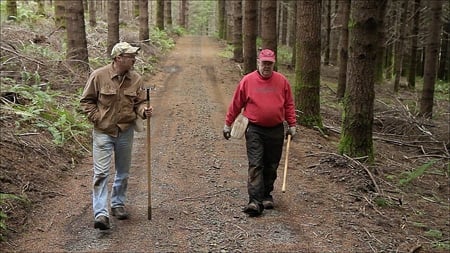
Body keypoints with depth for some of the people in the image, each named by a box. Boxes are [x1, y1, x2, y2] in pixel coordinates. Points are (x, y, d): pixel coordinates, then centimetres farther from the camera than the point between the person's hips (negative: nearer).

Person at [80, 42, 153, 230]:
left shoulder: (136, 79, -1)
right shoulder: (99, 76, -10)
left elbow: (139, 102, 5)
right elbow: (86, 100, -2)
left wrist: (144, 111, -16)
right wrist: (97, 118, -11)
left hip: (126, 131, 4)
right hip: (103, 132, -4)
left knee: (123, 172, 15)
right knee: (101, 173, -7)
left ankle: (118, 204, 33)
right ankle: (101, 214, -5)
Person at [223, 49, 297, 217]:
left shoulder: (282, 81, 4)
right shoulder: (247, 81, -1)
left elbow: (289, 104, 10)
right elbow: (236, 104, 5)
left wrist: (292, 124, 7)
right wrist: (228, 124, 8)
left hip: (276, 130, 2)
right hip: (254, 130, -2)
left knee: (271, 166, 10)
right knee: (255, 165, -9)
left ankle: (267, 195, 26)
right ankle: (255, 201, -12)